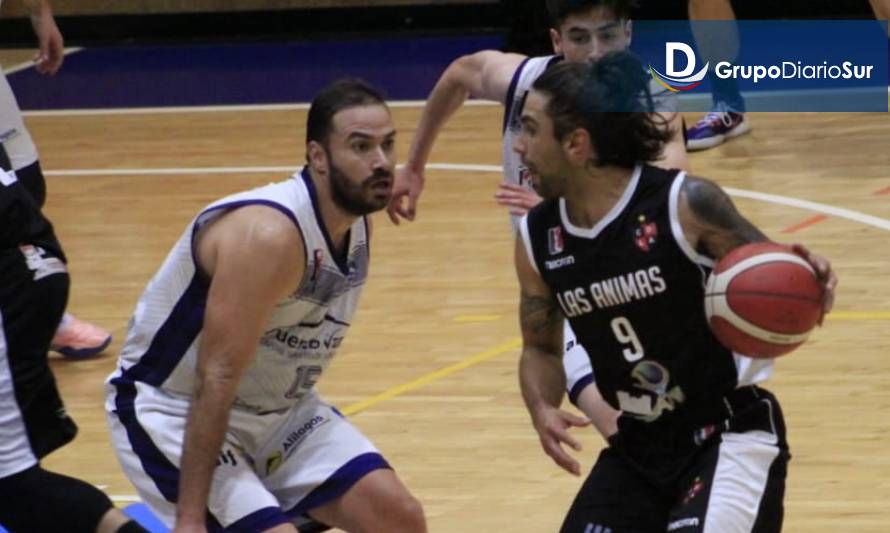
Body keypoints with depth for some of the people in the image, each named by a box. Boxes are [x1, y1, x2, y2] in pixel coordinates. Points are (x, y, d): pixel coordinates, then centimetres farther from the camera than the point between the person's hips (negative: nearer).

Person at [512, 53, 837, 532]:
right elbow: (540, 347, 12)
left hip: (729, 437, -6)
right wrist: (543, 410, -9)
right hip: (637, 446, 6)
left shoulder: (686, 204, -18)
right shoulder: (536, 239, -2)